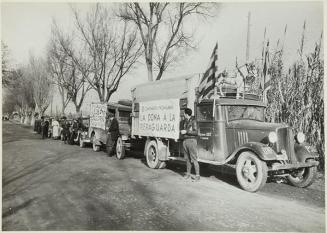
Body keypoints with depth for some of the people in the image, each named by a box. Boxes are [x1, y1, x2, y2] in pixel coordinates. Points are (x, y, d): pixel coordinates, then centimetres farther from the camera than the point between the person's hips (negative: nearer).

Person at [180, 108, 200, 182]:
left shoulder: (193, 121, -7)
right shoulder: (184, 121, 15)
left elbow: (196, 132, -15)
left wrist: (186, 131, -15)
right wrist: (182, 132, 12)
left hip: (192, 140, -7)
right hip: (185, 140, 7)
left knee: (194, 159, -7)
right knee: (187, 159, 10)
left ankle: (197, 175, -2)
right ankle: (188, 173, 19)